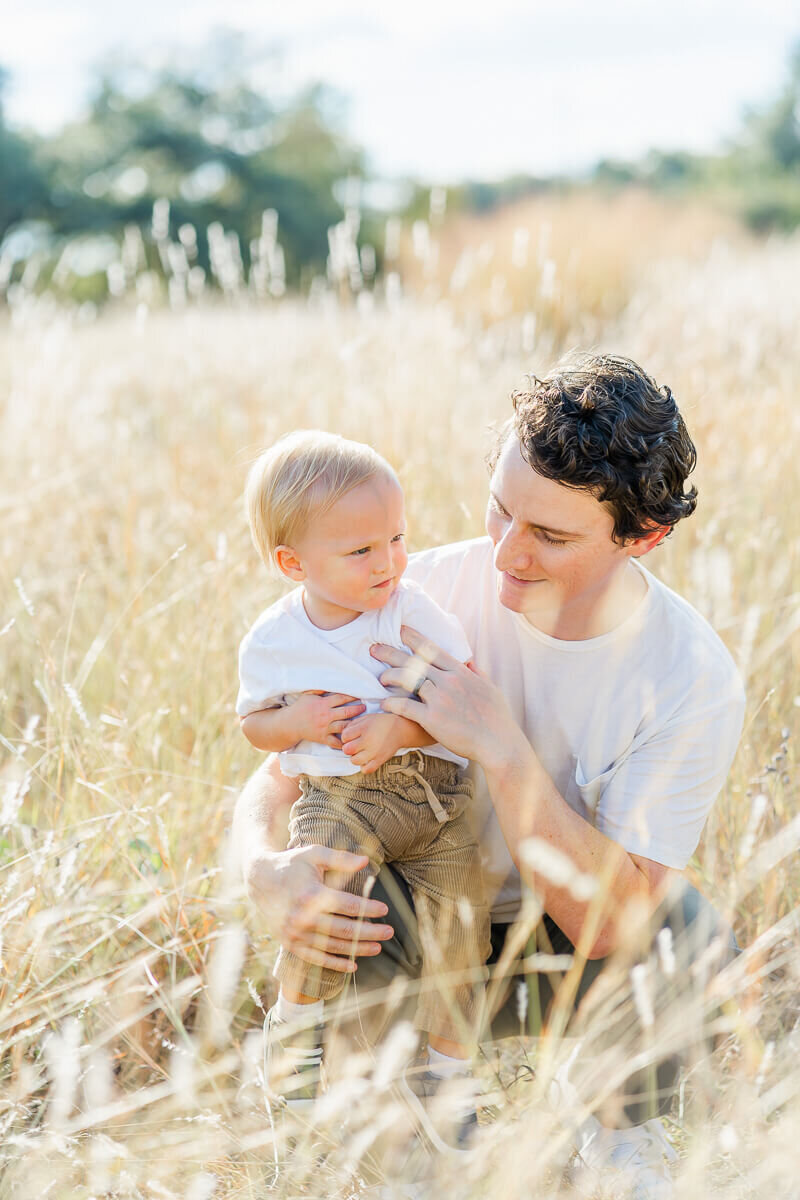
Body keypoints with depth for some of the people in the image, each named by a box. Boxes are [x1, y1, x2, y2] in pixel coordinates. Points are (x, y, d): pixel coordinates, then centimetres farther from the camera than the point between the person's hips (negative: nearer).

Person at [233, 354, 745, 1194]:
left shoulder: (695, 678, -23)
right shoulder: (424, 595, -18)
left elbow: (609, 924, -30)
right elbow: (281, 774, -11)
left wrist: (501, 747, -40)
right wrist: (262, 867, -36)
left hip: (575, 956, -1)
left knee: (686, 931, -33)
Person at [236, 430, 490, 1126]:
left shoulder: (413, 611, -4)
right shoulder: (273, 642, -1)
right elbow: (254, 723, 12)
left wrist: (400, 728, -20)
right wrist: (296, 722, -10)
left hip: (436, 792, 1)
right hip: (338, 798, -1)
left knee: (458, 918, -10)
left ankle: (446, 1072, 11)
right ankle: (300, 1017, 1)